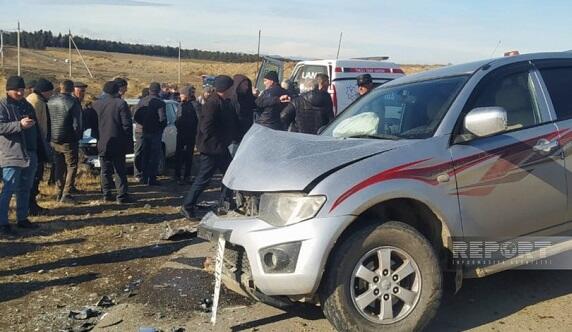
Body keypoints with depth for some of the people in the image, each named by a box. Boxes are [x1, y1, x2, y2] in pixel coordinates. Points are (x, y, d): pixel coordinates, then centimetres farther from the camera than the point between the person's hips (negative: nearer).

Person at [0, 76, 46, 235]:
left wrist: (38, 150, 19)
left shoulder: (27, 105, 16)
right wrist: (19, 125, -27)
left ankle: (22, 218, 23)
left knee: (25, 189, 13)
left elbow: (35, 129, 22)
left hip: (29, 154, 7)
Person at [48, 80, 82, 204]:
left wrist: (49, 136, 16)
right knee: (72, 167, 3)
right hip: (68, 141, -5)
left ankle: (60, 193, 20)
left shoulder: (50, 101, 3)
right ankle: (66, 194, -2)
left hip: (54, 140, 6)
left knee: (59, 167, 16)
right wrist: (77, 137, -1)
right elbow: (77, 124, -15)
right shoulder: (73, 102, -14)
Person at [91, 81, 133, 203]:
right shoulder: (121, 104, -8)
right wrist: (129, 142, -5)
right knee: (120, 170, 2)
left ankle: (107, 194, 14)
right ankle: (122, 195, 1)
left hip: (102, 143, 3)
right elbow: (127, 125, -10)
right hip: (118, 143, -3)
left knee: (105, 171, 12)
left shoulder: (96, 104, 4)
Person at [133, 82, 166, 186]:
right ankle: (152, 179, 1)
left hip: (142, 131, 5)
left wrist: (142, 123, 13)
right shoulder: (160, 103, -13)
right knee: (154, 157, 2)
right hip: (155, 132, -5)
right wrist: (162, 127, 1)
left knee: (144, 155, 15)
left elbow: (135, 116, 2)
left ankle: (144, 177, 20)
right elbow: (162, 119, -17)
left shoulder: (142, 101, 4)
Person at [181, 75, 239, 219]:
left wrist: (233, 137, 8)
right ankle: (187, 206, 7)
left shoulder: (226, 103, 10)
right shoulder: (212, 103, -20)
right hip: (211, 148, -10)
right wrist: (217, 144, -23)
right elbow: (206, 127, -26)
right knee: (204, 178, -4)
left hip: (221, 147, 10)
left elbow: (232, 124, 20)